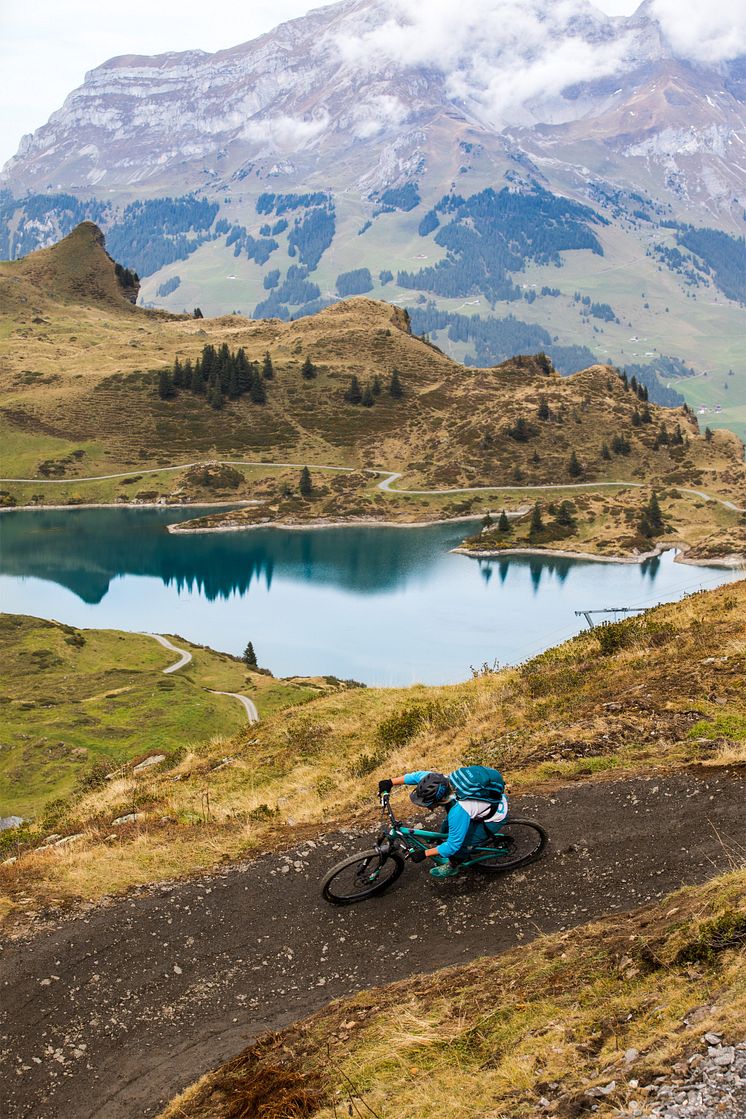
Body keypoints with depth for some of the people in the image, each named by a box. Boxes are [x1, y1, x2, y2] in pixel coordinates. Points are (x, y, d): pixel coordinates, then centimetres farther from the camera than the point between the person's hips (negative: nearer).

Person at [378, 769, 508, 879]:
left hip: (494, 819, -7)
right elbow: (420, 775, -3)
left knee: (457, 841, -9)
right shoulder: (443, 782, -22)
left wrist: (424, 854, -21)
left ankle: (452, 867, 19)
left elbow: (453, 845, -28)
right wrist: (390, 782, -7)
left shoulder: (458, 811, -40)